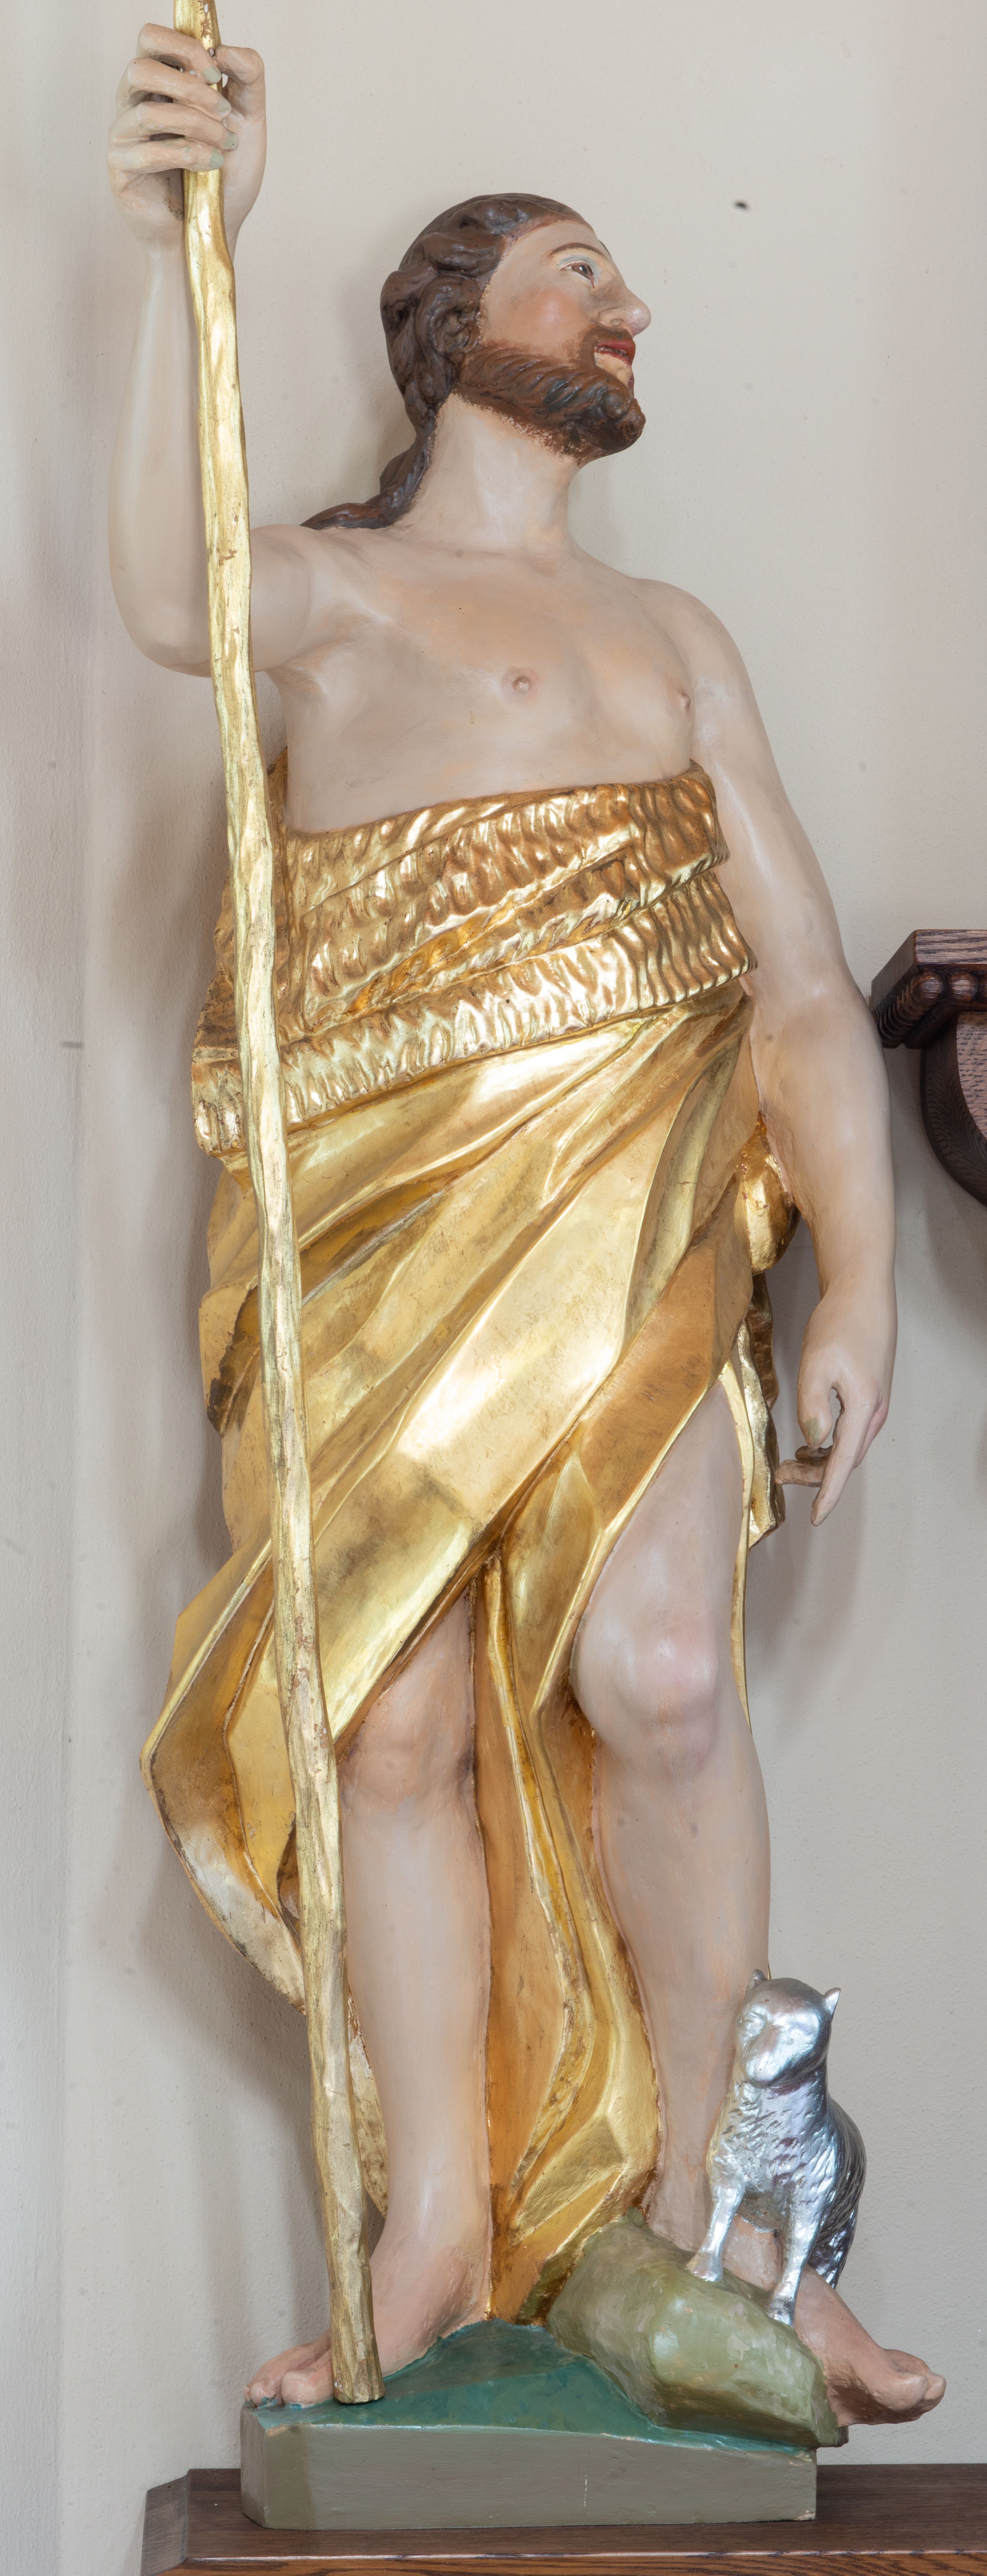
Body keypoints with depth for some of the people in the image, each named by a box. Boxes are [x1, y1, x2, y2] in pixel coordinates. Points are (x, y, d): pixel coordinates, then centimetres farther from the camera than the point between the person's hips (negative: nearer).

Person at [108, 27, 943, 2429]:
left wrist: (863, 1276, 4)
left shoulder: (674, 634, 24)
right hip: (386, 1212, -2)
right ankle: (441, 2236, 7)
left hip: (633, 1199, 2)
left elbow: (805, 983, 17)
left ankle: (689, 2192, -4)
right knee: (400, 1719, -3)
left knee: (655, 1669, -18)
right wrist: (183, 245, -23)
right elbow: (175, 598, -15)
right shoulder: (342, 584, 13)